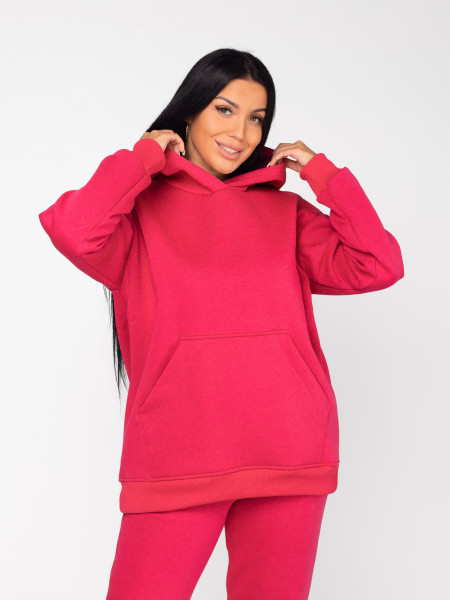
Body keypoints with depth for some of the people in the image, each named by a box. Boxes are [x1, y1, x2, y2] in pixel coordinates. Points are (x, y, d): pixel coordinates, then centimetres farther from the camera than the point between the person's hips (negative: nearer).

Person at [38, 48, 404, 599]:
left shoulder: (286, 213, 15)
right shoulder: (140, 208, 7)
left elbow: (378, 267, 3)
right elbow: (73, 232, -16)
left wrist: (321, 172, 5)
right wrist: (145, 156, -2)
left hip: (288, 453, 3)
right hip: (176, 459, -2)